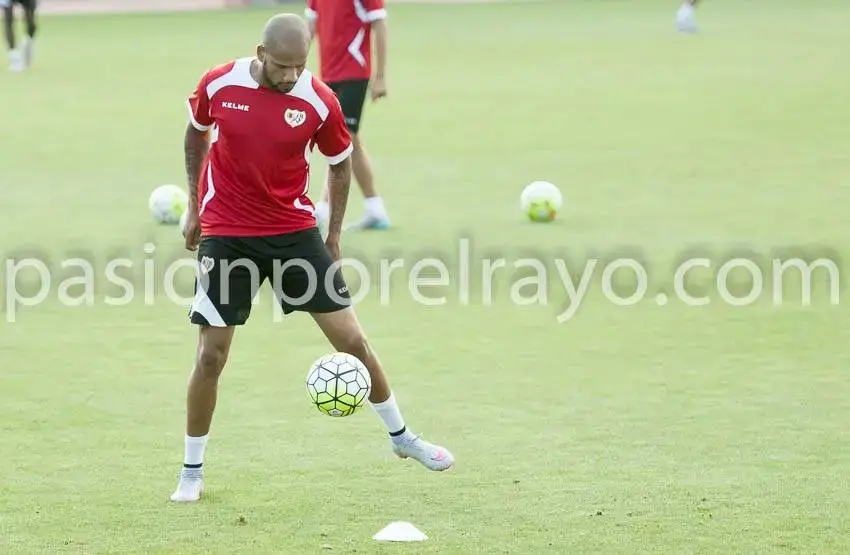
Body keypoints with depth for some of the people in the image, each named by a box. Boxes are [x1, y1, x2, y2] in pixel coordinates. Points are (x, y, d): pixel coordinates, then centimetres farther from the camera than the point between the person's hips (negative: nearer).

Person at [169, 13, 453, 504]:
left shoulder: (319, 101, -12)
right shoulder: (218, 85, -11)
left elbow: (341, 164, 5)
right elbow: (196, 134, 10)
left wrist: (334, 234, 7)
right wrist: (195, 206, 13)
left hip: (295, 230, 1)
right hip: (225, 236, -1)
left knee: (352, 339, 2)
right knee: (210, 357, -4)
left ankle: (402, 436, 22)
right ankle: (192, 472, 11)